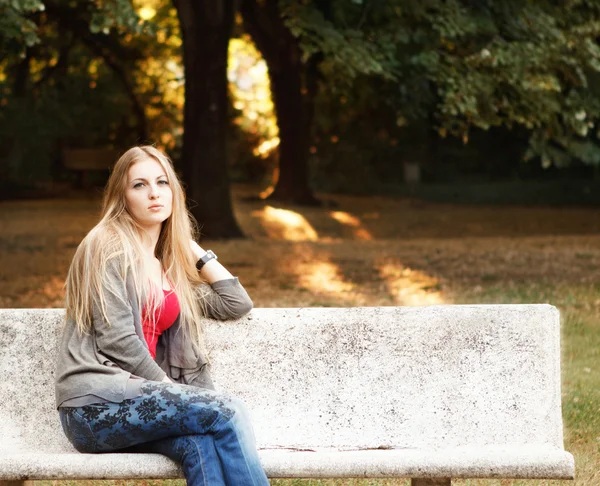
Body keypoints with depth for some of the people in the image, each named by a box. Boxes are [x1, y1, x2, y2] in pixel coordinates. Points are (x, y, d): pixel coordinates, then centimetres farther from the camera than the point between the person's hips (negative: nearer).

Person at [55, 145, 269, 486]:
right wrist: (173, 393, -8)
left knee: (199, 445, -31)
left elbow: (237, 304, 17)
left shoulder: (171, 263, 23)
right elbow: (117, 340, -9)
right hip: (95, 404, -6)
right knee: (227, 411, -26)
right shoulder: (108, 246, 0)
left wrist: (189, 247, 20)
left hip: (137, 397, 6)